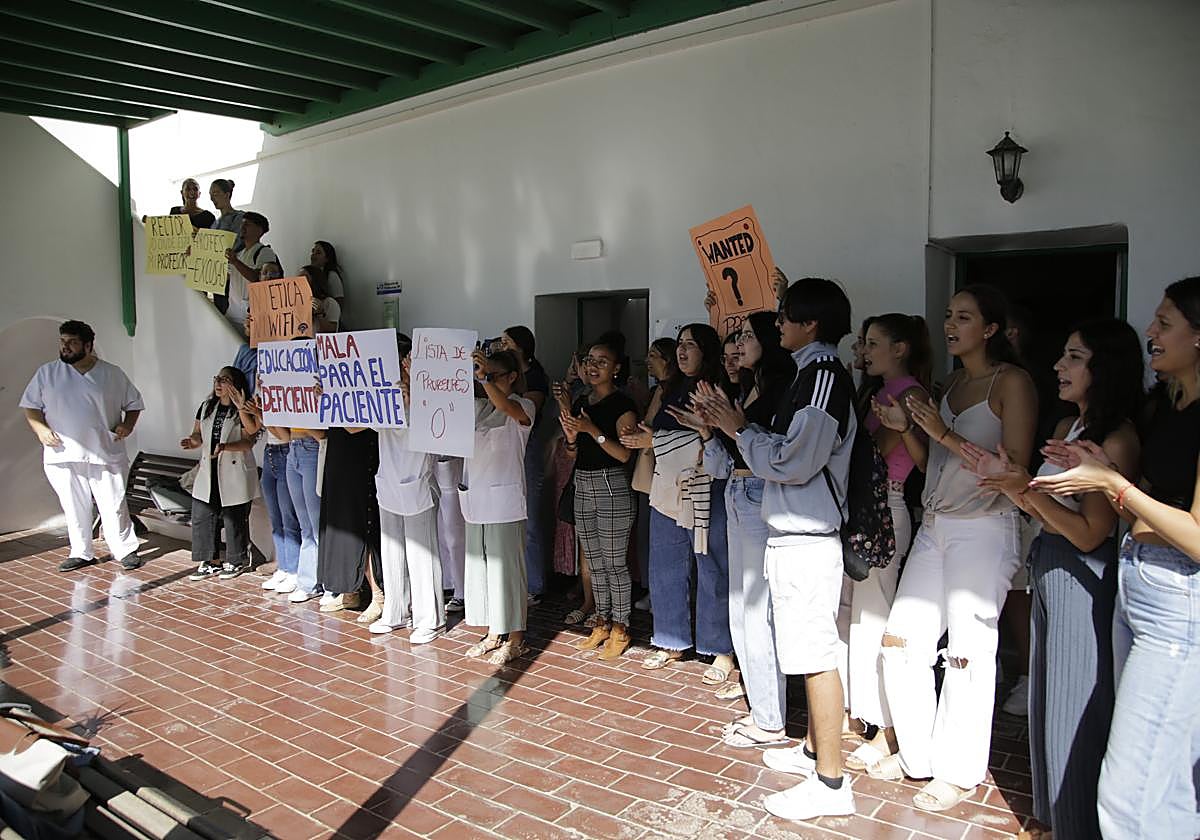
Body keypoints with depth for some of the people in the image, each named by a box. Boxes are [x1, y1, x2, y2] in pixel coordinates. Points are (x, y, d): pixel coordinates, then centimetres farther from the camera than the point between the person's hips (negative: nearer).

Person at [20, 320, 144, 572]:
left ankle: (126, 550, 11)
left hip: (105, 455, -2)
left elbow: (133, 404, 12)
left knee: (114, 506, -1)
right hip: (63, 456, 2)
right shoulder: (47, 373, 6)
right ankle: (81, 553, 22)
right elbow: (30, 406, 11)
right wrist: (40, 429, -7)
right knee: (74, 509, 9)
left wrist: (128, 425, -6)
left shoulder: (113, 374, 3)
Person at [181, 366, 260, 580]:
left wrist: (225, 447, -29)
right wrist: (192, 441, -7)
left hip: (234, 476, -6)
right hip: (208, 472, 6)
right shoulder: (206, 406, 11)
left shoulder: (244, 411, -8)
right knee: (201, 517, 5)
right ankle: (207, 563, 15)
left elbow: (248, 442, -14)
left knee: (234, 519, 2)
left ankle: (235, 562, 17)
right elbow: (198, 434, 16)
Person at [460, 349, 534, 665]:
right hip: (476, 496, 6)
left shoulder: (523, 407, -4)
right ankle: (493, 633, 23)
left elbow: (507, 407, -26)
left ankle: (515, 638, 9)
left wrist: (485, 378, -38)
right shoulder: (478, 407, 13)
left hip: (504, 499, -6)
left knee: (506, 565, -2)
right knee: (480, 564, 11)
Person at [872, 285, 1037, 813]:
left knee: (968, 651, -1)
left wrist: (946, 435, -18)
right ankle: (917, 754, 23)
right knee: (902, 639, 6)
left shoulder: (1012, 382, -7)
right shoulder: (952, 382, 15)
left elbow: (1015, 469, -14)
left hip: (984, 528, -7)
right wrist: (908, 428, 1)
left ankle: (959, 772, 16)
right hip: (935, 525, 7)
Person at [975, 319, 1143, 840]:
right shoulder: (1065, 428, 9)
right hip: (1048, 572, 9)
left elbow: (1089, 533, -19)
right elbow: (1049, 513, 9)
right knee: (1047, 698, 19)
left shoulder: (1118, 440, -17)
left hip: (1086, 582, -9)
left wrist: (1031, 491, -25)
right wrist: (1019, 492, -9)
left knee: (1078, 708, 5)